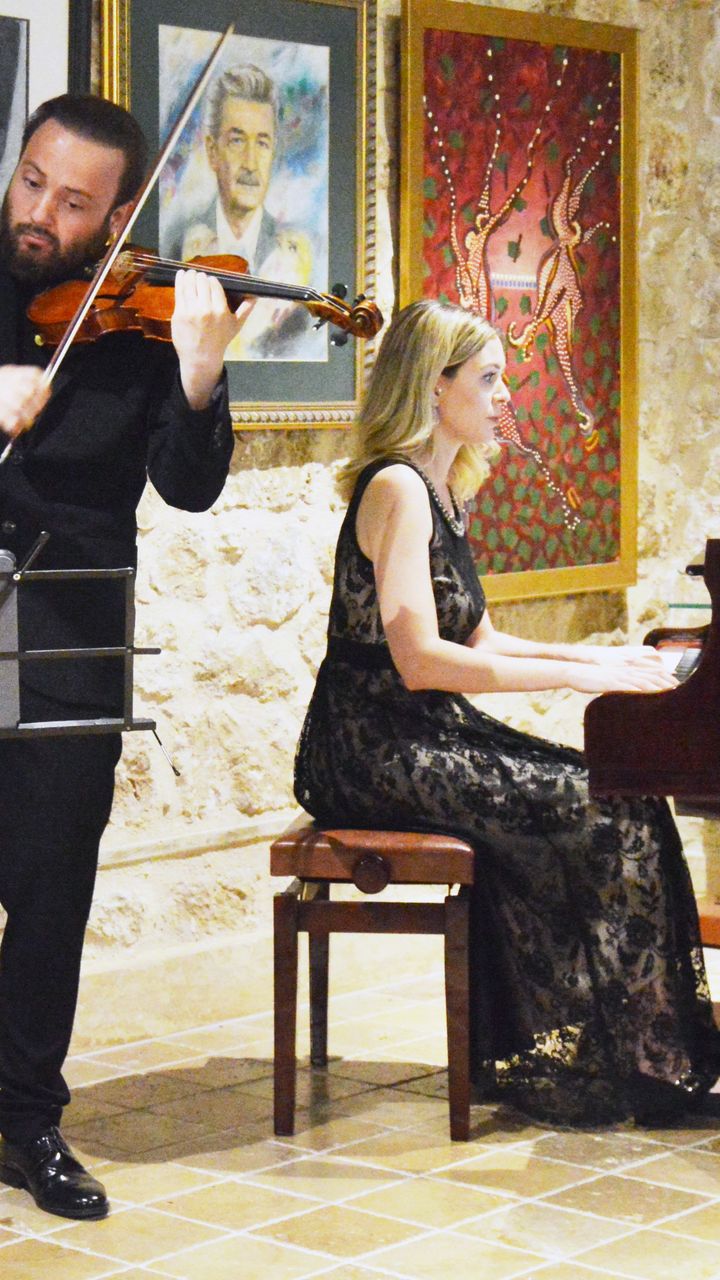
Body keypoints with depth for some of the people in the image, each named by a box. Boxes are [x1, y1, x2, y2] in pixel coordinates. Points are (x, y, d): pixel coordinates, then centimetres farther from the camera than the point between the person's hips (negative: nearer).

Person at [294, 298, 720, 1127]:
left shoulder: (437, 492, 17)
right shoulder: (397, 489, -14)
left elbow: (477, 641, 19)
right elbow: (420, 660, -24)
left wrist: (593, 655, 7)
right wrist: (574, 676, -22)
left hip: (422, 740, 9)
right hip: (380, 751, -9)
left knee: (606, 794, -4)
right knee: (610, 813, -17)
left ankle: (545, 1058, -1)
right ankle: (637, 1065, -6)